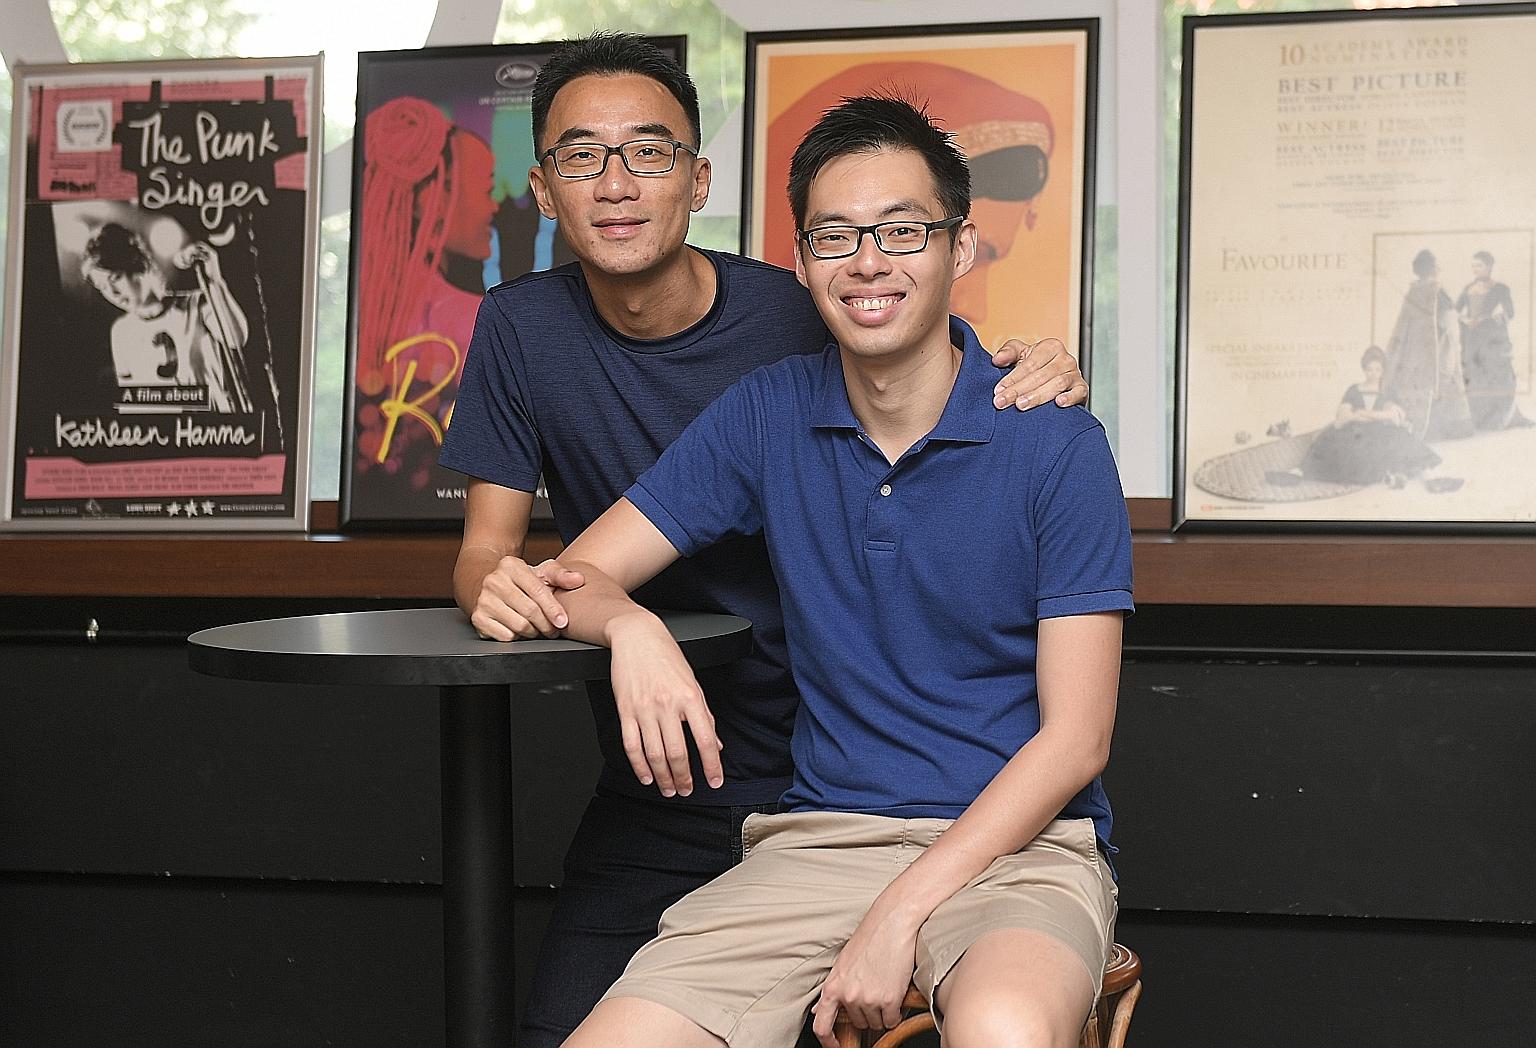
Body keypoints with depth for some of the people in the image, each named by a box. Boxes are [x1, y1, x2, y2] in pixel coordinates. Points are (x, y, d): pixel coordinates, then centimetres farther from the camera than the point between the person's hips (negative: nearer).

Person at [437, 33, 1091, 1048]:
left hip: (831, 777, -2)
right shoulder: (522, 327, -2)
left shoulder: (804, 319, -10)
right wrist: (496, 586, -24)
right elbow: (488, 545, 0)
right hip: (655, 793, 2)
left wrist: (1036, 388, -22)